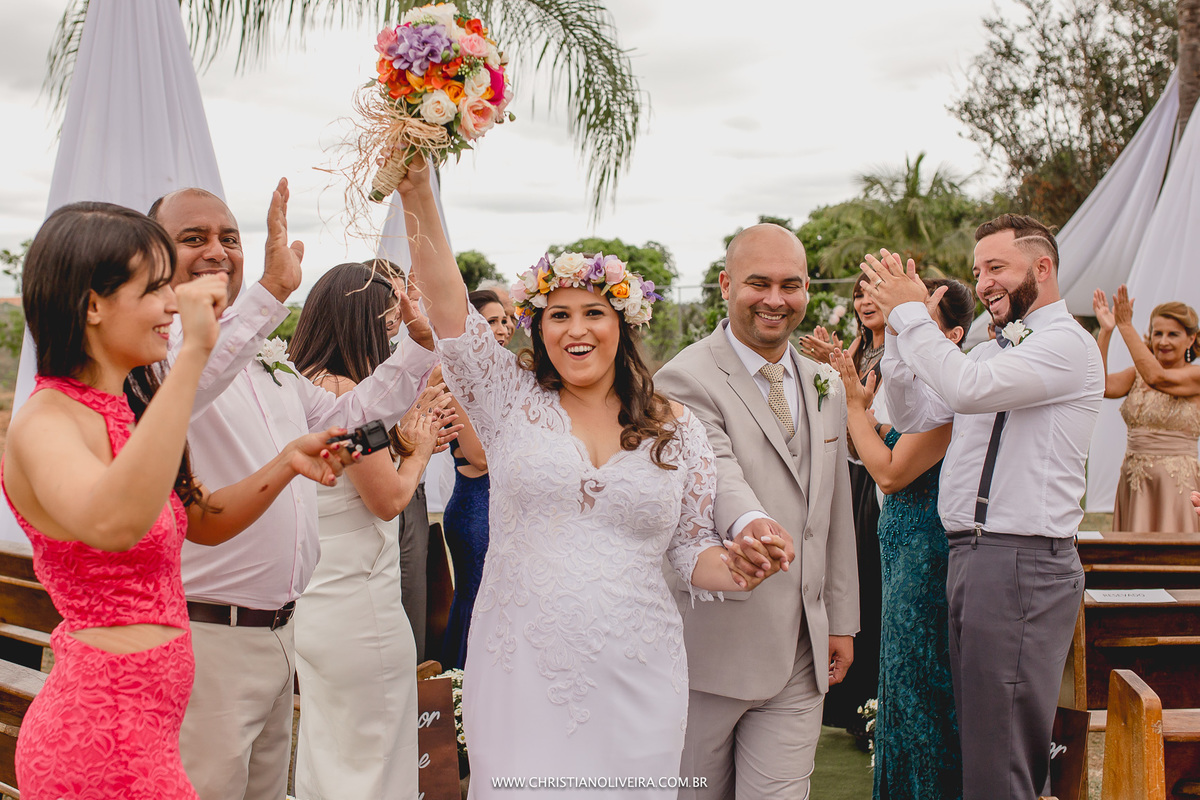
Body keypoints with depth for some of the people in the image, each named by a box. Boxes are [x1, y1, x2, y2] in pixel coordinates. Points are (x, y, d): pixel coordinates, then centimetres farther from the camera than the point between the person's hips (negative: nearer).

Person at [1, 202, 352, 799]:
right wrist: (192, 355, -42)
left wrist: (287, 464, 1)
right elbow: (113, 525, -41)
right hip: (102, 737, -9)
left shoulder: (126, 406, 10)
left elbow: (202, 522, 17)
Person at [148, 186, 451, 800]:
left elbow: (344, 417, 27)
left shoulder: (267, 358, 16)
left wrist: (419, 345, 18)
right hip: (205, 636, -9)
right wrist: (272, 291, -45)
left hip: (279, 630, 9)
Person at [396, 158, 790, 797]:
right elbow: (448, 306, -7)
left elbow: (692, 550, 10)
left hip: (634, 685, 1)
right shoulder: (512, 401, 3)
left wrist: (736, 569, -12)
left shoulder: (677, 430, 6)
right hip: (519, 678, -1)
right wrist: (418, 196, -16)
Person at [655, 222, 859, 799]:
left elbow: (836, 513, 16)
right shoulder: (685, 379, -10)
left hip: (800, 654, 5)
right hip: (711, 647, -5)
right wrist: (747, 520, -51)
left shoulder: (826, 387, 13)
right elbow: (715, 469, -30)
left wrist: (842, 619, 14)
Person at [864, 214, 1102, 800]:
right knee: (975, 740, 16)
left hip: (1023, 560, -9)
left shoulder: (1068, 343, -9)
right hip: (967, 554, 9)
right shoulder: (991, 350, 19)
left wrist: (910, 313, -12)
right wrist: (898, 328, 4)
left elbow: (968, 388, -23)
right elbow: (914, 415, 14)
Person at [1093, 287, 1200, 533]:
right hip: (1133, 483, 5)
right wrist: (1106, 331, -12)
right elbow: (1102, 386, -7)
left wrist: (1126, 326, -18)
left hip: (1178, 484, -4)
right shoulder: (1137, 375, 11)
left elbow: (1156, 377, -20)